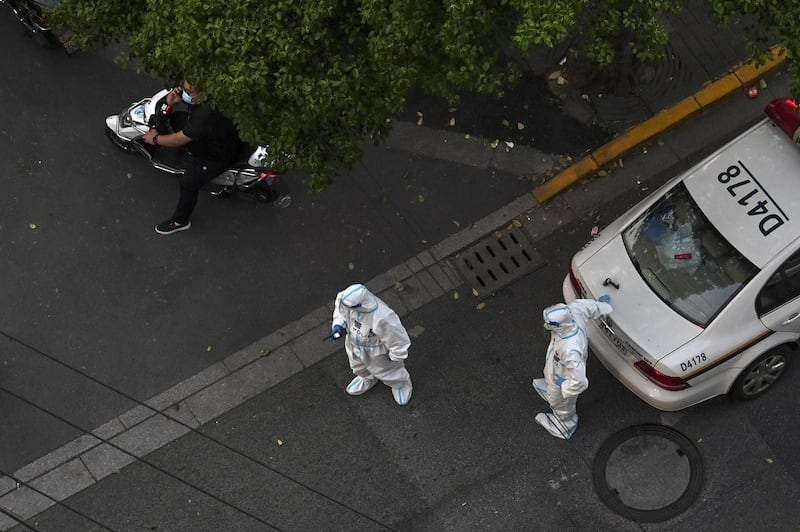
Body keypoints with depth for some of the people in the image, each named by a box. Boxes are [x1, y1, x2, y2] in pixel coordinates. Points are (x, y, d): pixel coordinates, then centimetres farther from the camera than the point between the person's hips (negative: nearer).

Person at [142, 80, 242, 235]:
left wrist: (155, 139, -15)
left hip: (219, 154, -9)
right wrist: (172, 100, -24)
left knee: (189, 183, -5)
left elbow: (180, 139, -32)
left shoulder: (206, 115, -45)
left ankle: (181, 221, 21)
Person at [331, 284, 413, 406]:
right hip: (354, 343, 5)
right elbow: (340, 309, -5)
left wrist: (395, 356, -12)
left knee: (385, 370, 27)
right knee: (358, 366, 35)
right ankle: (368, 379, 71)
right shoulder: (345, 297, -33)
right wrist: (339, 324, -21)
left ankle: (401, 383, 62)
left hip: (376, 349, -5)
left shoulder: (382, 319, -49)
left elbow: (399, 338, -30)